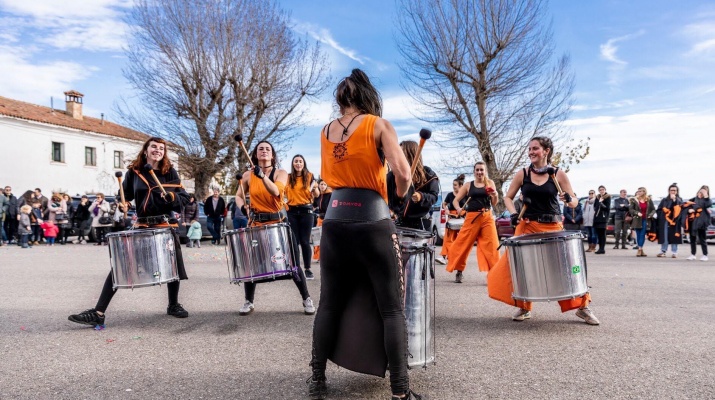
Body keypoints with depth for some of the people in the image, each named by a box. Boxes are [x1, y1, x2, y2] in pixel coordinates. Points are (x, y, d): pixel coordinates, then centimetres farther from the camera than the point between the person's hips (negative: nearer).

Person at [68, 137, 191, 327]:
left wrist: (172, 196, -20)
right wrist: (122, 203, -7)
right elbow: (125, 196, 14)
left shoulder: (170, 172, 2)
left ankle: (173, 305, 33)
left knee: (173, 267, 9)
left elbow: (184, 197, 0)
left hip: (166, 225, 0)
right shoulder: (134, 172, 4)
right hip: (142, 226, 0)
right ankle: (98, 313, -4)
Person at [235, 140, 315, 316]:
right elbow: (239, 196, 13)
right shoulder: (248, 176, 5)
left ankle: (307, 299, 9)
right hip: (256, 223, 2)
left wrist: (262, 176, -35)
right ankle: (249, 302, 18)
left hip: (278, 222, -2)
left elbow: (276, 191, -21)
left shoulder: (281, 173, -2)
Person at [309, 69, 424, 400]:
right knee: (391, 309, 4)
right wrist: (401, 196, 6)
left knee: (330, 304, 14)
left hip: (334, 222, 5)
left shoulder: (326, 131, 12)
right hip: (373, 224, -4)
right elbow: (402, 171, -11)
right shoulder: (379, 125, -2)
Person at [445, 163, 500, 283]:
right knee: (462, 244, 3)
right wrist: (458, 209, -14)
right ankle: (459, 271, 19)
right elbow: (455, 200, 6)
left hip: (487, 217, 0)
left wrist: (495, 196, -16)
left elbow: (494, 204, 6)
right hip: (471, 218, 0)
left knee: (491, 245, -5)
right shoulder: (468, 185, 7)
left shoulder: (490, 183, 8)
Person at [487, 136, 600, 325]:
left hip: (553, 228, -1)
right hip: (527, 227, 1)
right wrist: (513, 214, -8)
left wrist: (569, 199, -21)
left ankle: (582, 307, 14)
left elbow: (574, 202, 2)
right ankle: (524, 308, 17)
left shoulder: (558, 174, -1)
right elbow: (508, 197, 9)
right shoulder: (522, 174, 1)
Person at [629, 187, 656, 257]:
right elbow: (630, 209, -2)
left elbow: (653, 209, 9)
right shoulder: (634, 200, 1)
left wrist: (650, 215, -9)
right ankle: (641, 250, 9)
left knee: (642, 235, -2)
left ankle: (639, 250, -2)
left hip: (645, 220, 0)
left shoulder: (649, 201, 5)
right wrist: (637, 213, -18)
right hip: (637, 220, 0)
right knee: (638, 235, 2)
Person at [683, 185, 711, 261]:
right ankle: (692, 255, 20)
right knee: (692, 238, 11)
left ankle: (705, 255, 7)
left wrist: (705, 196, -22)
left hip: (700, 222, -4)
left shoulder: (707, 200, -1)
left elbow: (708, 205, -22)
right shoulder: (694, 199, 10)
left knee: (702, 238, -1)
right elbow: (685, 205, 11)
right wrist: (689, 209, -7)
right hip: (692, 221, 4)